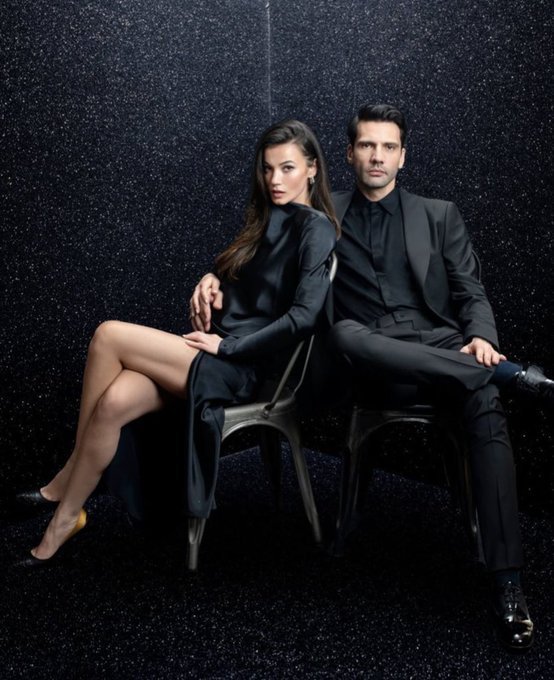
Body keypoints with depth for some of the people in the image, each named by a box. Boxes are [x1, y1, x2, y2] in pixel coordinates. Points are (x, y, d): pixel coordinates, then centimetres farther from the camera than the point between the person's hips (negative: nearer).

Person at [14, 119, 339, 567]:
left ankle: (67, 481, -3)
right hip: (220, 354, 7)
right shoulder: (267, 219, 19)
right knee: (113, 401, -20)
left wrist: (227, 345, -16)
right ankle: (63, 520, -10)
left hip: (243, 366, -7)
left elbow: (305, 316, -18)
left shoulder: (315, 228, -7)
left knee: (109, 336, -19)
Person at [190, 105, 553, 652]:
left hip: (438, 348, 0)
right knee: (344, 334, -38)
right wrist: (215, 277, -5)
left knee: (486, 404, -34)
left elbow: (472, 294, 12)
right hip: (367, 359, 0)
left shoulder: (440, 216, 18)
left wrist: (480, 338, -11)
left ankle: (506, 584, -33)